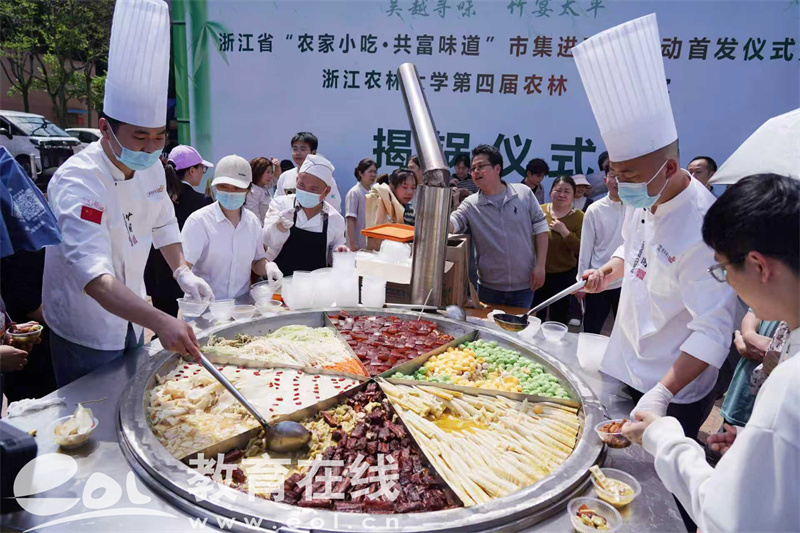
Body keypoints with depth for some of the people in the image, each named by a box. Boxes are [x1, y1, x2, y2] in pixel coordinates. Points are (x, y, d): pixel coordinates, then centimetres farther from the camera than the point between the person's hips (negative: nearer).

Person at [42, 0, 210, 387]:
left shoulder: (151, 167, -6)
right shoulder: (77, 182, -31)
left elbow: (163, 223, 10)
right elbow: (95, 276, -42)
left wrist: (182, 272, -6)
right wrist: (160, 322, -55)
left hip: (131, 318, 7)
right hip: (85, 333, -7)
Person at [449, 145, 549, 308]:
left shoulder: (524, 193, -2)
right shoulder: (470, 204, -3)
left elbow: (540, 228, 0)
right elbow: (450, 224, -19)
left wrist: (540, 266, -5)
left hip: (524, 285, 0)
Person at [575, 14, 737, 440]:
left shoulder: (701, 228, -28)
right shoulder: (640, 201, -3)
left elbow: (713, 332, -28)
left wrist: (661, 395, -37)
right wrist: (606, 274, -4)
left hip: (672, 395, -7)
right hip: (623, 371, 7)